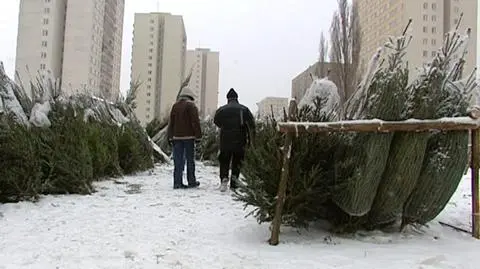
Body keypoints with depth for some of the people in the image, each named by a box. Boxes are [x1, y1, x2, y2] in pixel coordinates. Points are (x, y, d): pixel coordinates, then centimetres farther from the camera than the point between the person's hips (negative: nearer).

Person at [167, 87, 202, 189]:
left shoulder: (175, 106, 13)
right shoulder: (191, 106, -5)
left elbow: (171, 123, 12)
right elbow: (195, 122, -10)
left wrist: (170, 137, 14)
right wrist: (198, 136, -5)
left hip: (176, 137, 5)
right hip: (188, 136, -4)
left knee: (178, 160, 4)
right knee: (190, 160, 5)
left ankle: (177, 182, 2)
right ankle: (191, 182, 11)